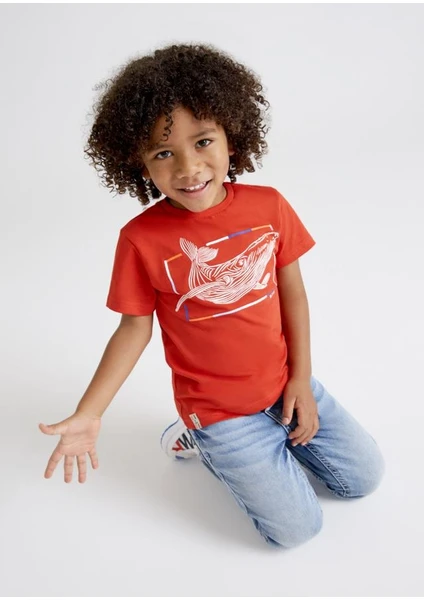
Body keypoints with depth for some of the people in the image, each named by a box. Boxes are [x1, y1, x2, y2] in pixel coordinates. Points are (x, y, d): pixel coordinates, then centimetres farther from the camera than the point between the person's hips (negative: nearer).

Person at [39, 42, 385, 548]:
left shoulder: (269, 206, -11)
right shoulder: (141, 239, -18)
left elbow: (292, 293, -2)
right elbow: (134, 329, -10)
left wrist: (301, 378, -3)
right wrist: (88, 415, -15)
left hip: (286, 384, 5)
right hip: (217, 408, -4)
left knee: (364, 477, 16)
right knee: (296, 528, 2)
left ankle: (274, 430, 28)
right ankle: (200, 440, 17)